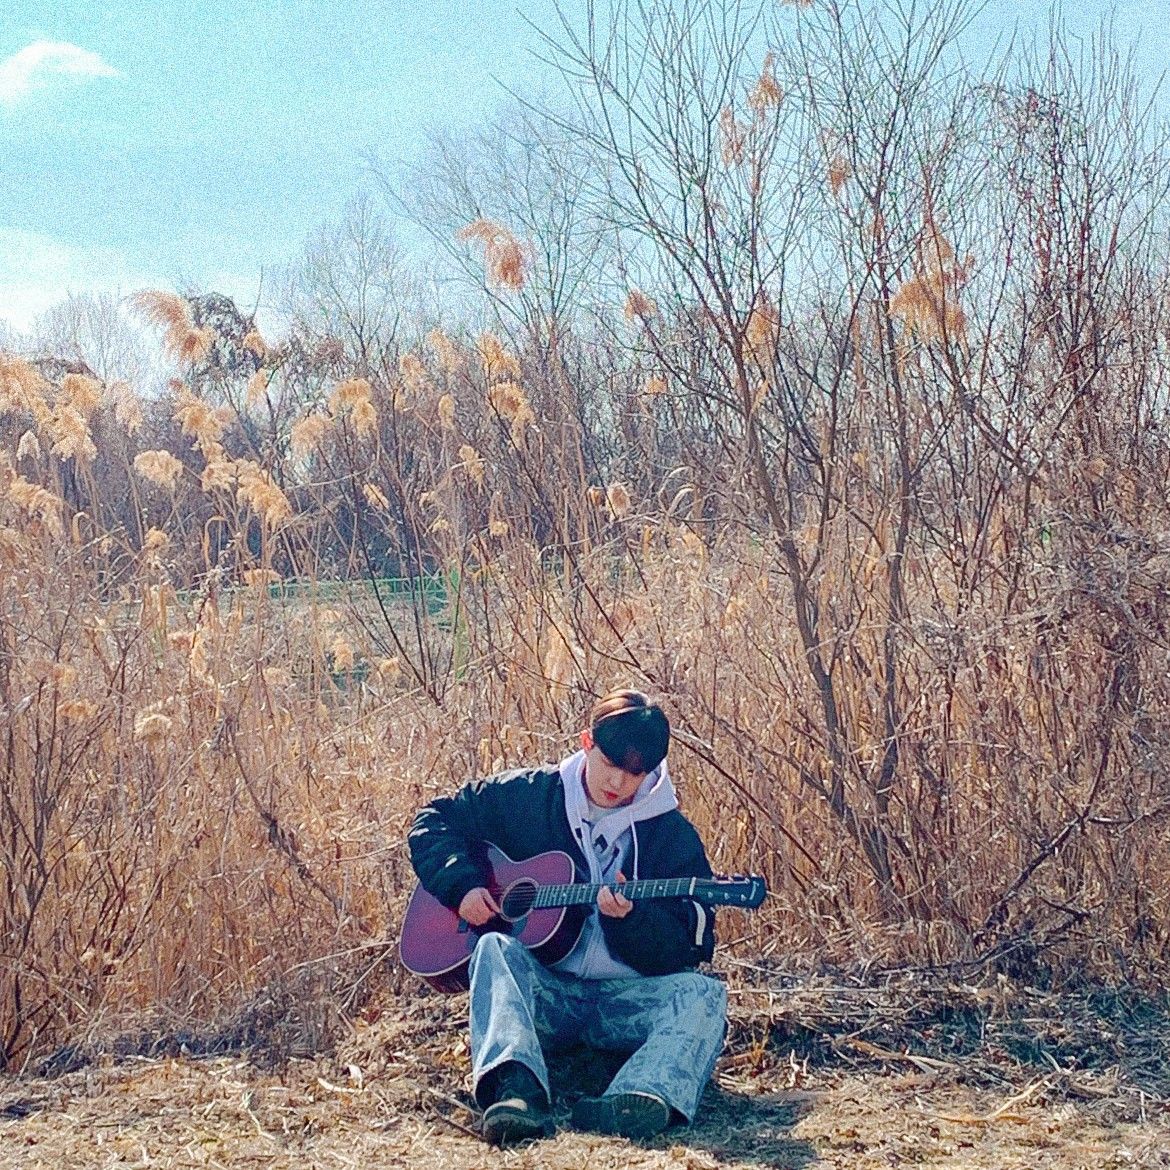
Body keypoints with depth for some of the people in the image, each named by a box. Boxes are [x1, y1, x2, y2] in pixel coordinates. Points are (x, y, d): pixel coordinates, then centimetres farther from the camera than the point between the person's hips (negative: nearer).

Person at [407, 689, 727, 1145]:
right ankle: (515, 1090, -54)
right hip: (542, 991, 0)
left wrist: (630, 917, -23)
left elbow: (687, 951, -3)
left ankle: (639, 1103, -56)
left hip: (627, 1001, 0)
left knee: (702, 993, -28)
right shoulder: (527, 797, 4)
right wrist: (462, 887, -6)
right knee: (495, 948, -31)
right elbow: (434, 821, 11)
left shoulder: (672, 837, 2)